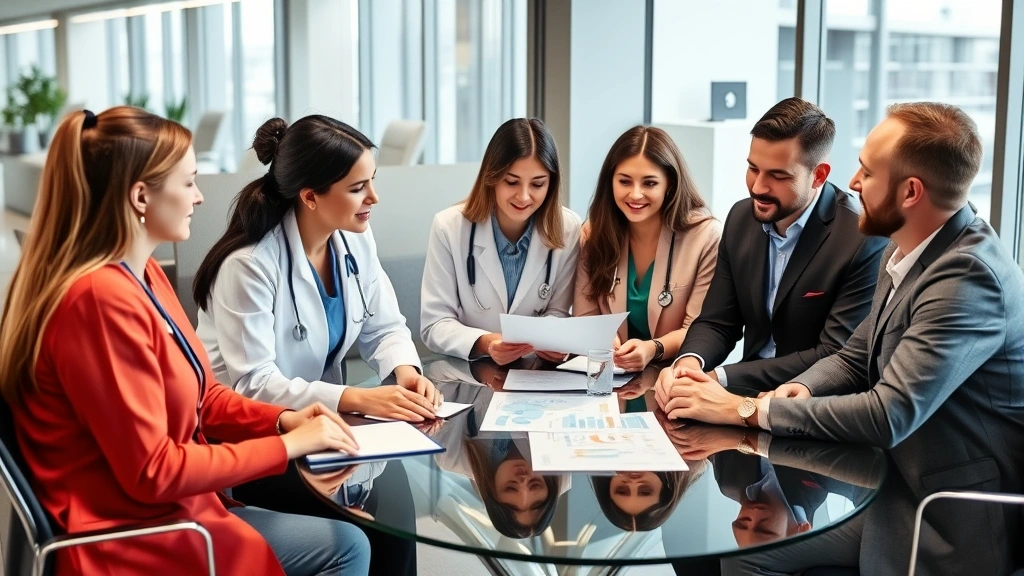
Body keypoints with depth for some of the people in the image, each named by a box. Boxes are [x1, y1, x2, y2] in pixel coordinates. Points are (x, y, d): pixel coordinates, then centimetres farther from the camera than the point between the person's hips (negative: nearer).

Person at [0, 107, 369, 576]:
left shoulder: (142, 274, 5)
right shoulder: (101, 296, -26)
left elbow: (198, 395, 14)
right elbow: (153, 471, -24)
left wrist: (282, 420, -3)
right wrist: (288, 444, -16)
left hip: (170, 506, 9)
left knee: (348, 538, 7)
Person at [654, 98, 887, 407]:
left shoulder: (866, 239, -17)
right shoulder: (741, 218, 1)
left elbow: (836, 359, -18)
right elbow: (717, 322, 5)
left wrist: (720, 379, -24)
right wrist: (689, 363, -18)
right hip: (751, 394, 6)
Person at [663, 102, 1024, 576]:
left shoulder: (969, 276, -26)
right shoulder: (906, 251, 3)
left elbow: (889, 415, -31)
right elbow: (855, 358, 11)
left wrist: (746, 410, -25)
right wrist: (798, 390, -11)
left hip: (951, 513, -8)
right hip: (897, 477, 8)